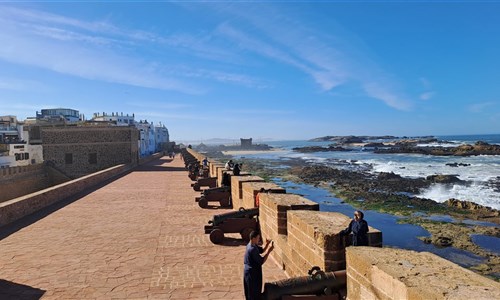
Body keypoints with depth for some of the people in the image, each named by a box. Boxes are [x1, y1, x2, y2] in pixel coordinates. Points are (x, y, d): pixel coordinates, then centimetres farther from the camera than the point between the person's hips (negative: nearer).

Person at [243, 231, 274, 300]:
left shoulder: (252, 245, 1)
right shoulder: (252, 249, -29)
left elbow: (261, 250, 13)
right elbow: (261, 261, -25)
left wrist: (267, 244, -4)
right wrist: (269, 251, -23)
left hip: (250, 271, 10)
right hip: (252, 273, -10)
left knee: (251, 291, 23)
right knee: (253, 292, 6)